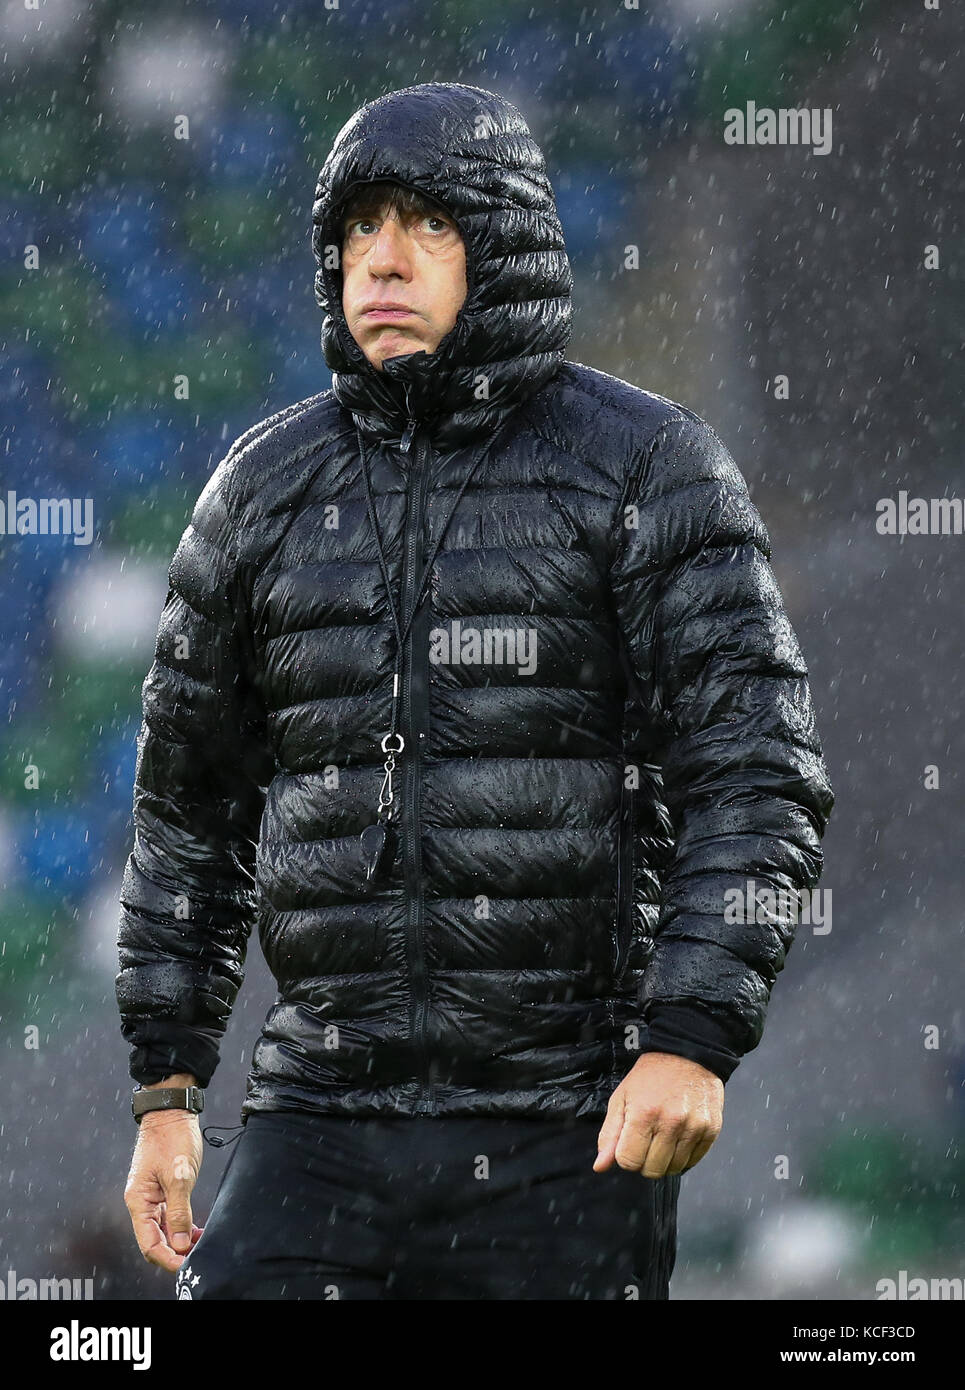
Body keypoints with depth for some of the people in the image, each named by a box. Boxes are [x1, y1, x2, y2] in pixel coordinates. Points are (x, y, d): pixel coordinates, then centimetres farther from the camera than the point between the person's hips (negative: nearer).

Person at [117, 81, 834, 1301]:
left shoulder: (646, 467, -1)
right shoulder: (267, 486, 10)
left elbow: (758, 777, -6)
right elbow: (190, 803, 18)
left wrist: (693, 1040, -19)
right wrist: (164, 1094, 13)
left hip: (570, 1139, -3)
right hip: (320, 1123, 3)